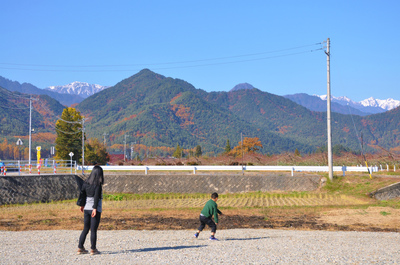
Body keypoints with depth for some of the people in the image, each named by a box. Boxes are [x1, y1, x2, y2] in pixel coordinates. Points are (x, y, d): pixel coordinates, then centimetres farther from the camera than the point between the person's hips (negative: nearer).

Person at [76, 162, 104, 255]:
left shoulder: (86, 182, 4)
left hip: (86, 208, 6)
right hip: (95, 209, -6)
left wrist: (81, 205, 16)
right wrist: (95, 208, -20)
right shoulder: (98, 184, -13)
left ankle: (80, 248, 13)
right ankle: (93, 249, 7)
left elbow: (82, 193, 8)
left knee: (86, 229, 14)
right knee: (93, 230, 1)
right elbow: (96, 196, -19)